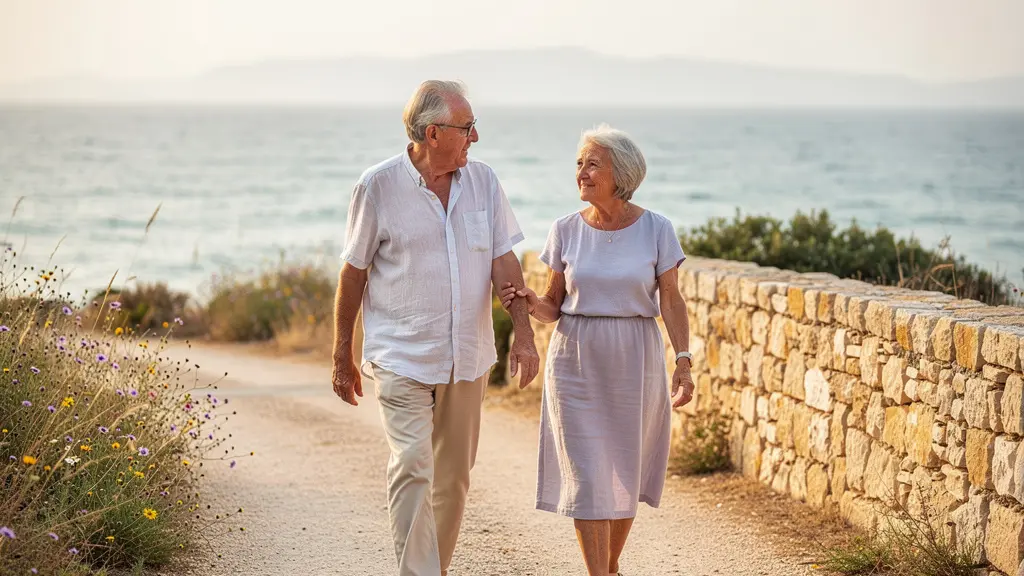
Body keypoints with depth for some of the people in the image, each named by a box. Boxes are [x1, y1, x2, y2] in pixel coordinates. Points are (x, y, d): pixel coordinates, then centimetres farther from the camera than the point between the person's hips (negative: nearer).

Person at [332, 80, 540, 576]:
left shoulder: (483, 181, 3)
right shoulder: (378, 186, -8)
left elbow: (504, 262, 4)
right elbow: (353, 273, -1)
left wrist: (523, 334, -7)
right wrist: (342, 357, 2)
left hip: (466, 357, 4)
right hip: (400, 358, -4)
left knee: (453, 476, 12)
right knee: (412, 469, -15)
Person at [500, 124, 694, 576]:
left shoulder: (655, 229, -3)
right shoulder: (566, 230, 0)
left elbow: (671, 302, 0)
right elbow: (554, 307, 4)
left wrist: (683, 361, -10)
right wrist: (530, 303, -17)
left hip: (634, 362, 0)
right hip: (576, 361, 0)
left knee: (625, 474, 9)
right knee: (587, 477, -5)